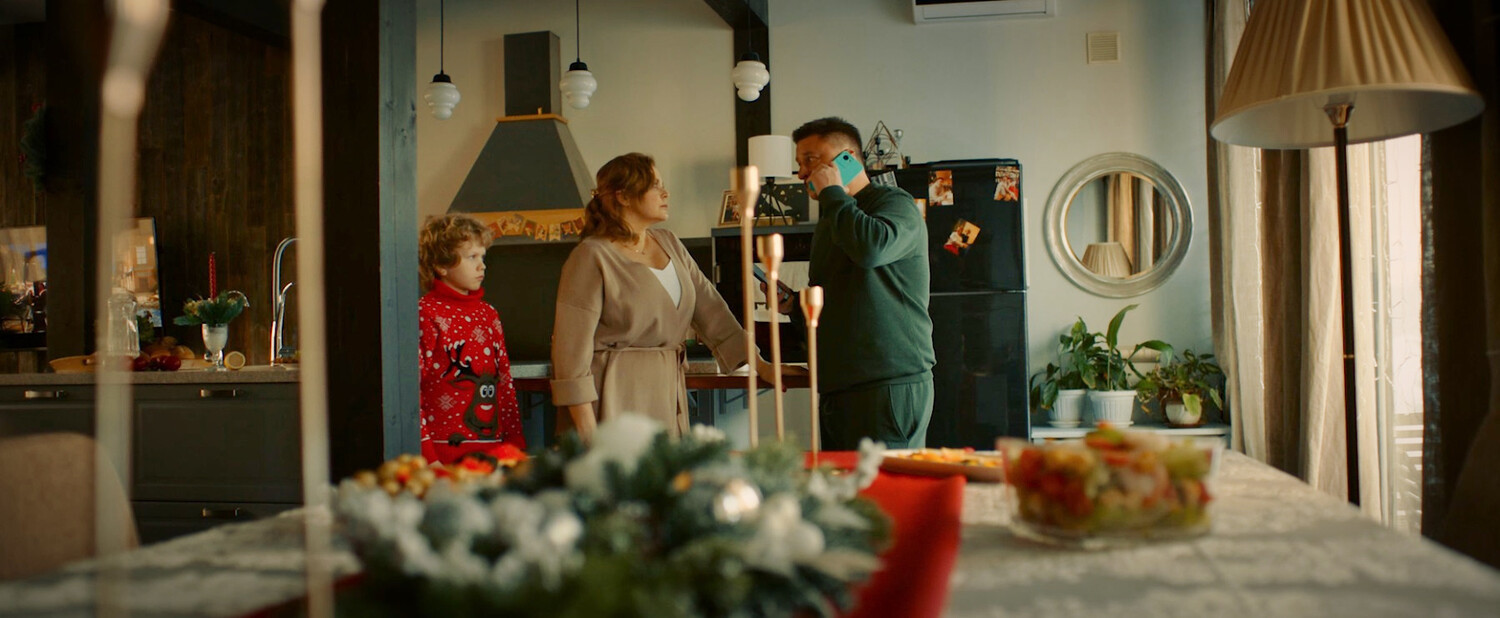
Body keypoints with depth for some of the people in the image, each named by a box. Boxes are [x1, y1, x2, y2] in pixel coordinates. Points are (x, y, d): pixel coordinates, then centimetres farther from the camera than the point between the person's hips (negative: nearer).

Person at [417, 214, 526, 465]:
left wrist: (516, 442, 11)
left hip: (494, 447, 6)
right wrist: (425, 453, -14)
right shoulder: (425, 314, -6)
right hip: (445, 449, -6)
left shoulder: (488, 314, 15)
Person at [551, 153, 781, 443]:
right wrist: (588, 435, -17)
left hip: (665, 397, 7)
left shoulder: (670, 244, 12)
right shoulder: (592, 257, -10)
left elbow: (710, 310, 11)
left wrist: (759, 365, 3)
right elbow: (572, 347, -13)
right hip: (615, 401, -7)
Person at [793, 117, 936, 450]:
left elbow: (872, 248, -27)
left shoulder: (895, 203, -3)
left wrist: (832, 192, -13)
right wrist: (794, 305, 10)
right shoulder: (830, 221, 23)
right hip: (836, 390, 8)